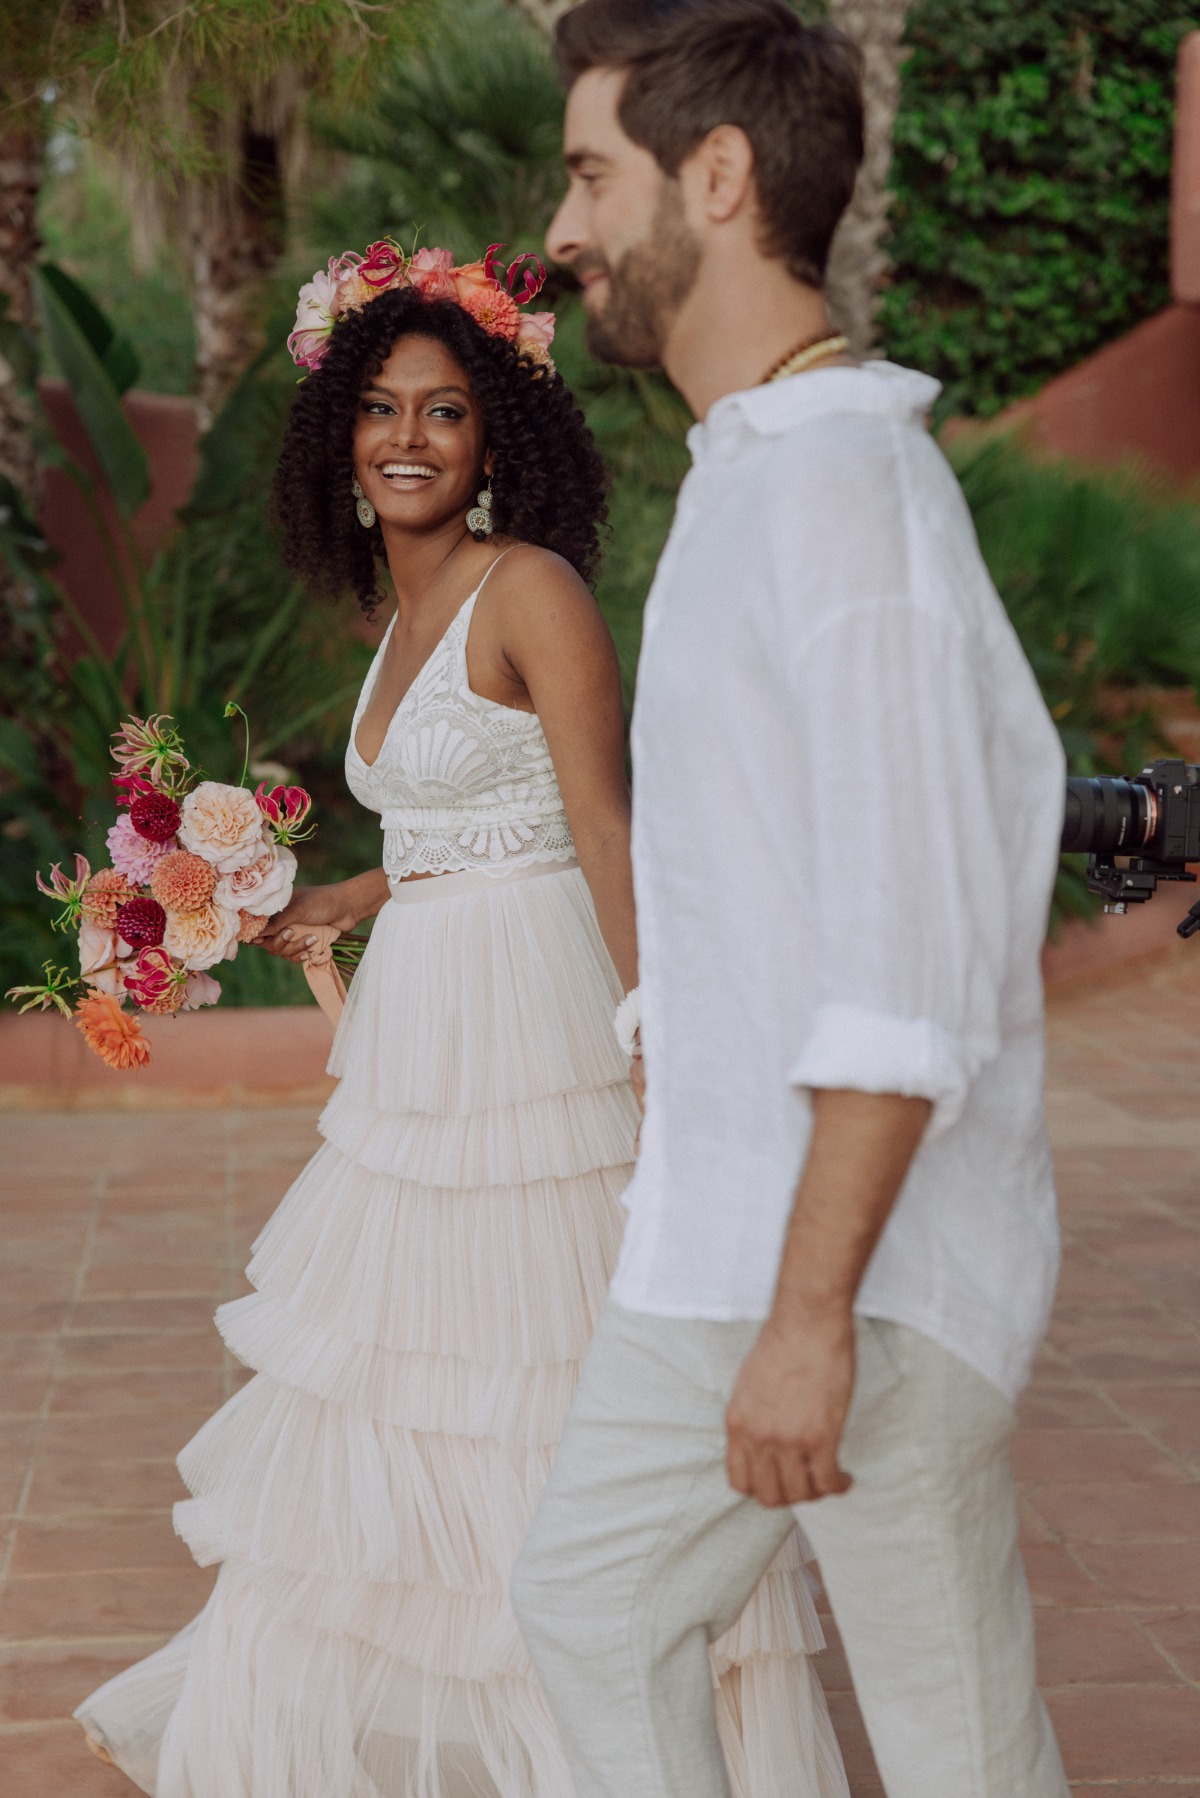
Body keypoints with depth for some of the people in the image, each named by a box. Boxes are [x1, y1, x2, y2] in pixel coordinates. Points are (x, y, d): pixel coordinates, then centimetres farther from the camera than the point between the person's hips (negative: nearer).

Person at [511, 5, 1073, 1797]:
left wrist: (812, 1309, -23)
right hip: (719, 1238, 10)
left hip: (866, 1251, -10)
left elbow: (909, 951, -24)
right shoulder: (748, 476, 13)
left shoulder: (845, 479, -19)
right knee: (588, 1598, 20)